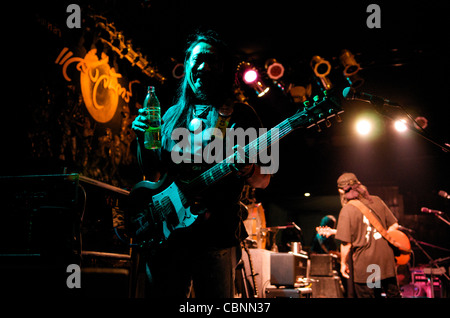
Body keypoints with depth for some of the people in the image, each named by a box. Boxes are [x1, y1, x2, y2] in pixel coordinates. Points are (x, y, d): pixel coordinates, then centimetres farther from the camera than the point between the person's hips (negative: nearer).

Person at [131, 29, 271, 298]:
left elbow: (264, 180, 1)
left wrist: (248, 171, -22)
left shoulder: (240, 115, 5)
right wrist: (142, 139, 1)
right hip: (165, 233, 4)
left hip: (217, 233, -4)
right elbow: (152, 174, 19)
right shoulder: (173, 115, 17)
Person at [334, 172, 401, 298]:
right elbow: (394, 225, 9)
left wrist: (343, 263, 0)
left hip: (365, 266, -4)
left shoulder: (347, 210, -12)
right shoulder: (376, 200, 3)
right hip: (387, 260, 5)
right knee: (394, 294, 17)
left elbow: (346, 243, -14)